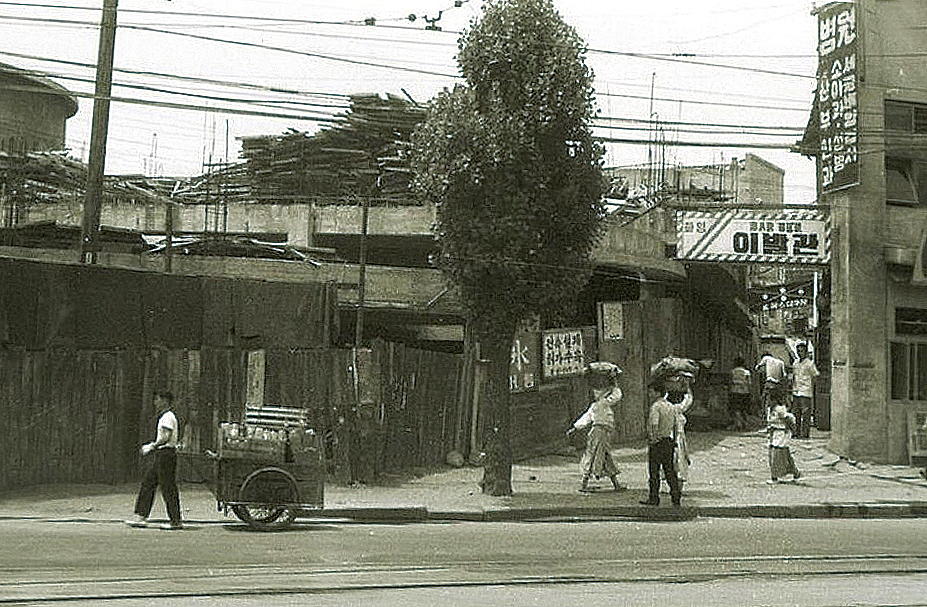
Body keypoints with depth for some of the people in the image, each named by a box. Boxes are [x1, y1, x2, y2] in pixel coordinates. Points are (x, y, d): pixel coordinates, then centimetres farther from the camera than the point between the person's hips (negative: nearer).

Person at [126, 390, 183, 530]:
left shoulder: (168, 416, -12)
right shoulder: (163, 416, 20)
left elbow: (165, 437, -20)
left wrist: (152, 447, -11)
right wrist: (151, 446, 16)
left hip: (166, 453, -10)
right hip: (161, 455, 10)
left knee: (168, 487, -8)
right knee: (147, 483, 9)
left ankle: (176, 521, -4)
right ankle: (141, 516, 10)